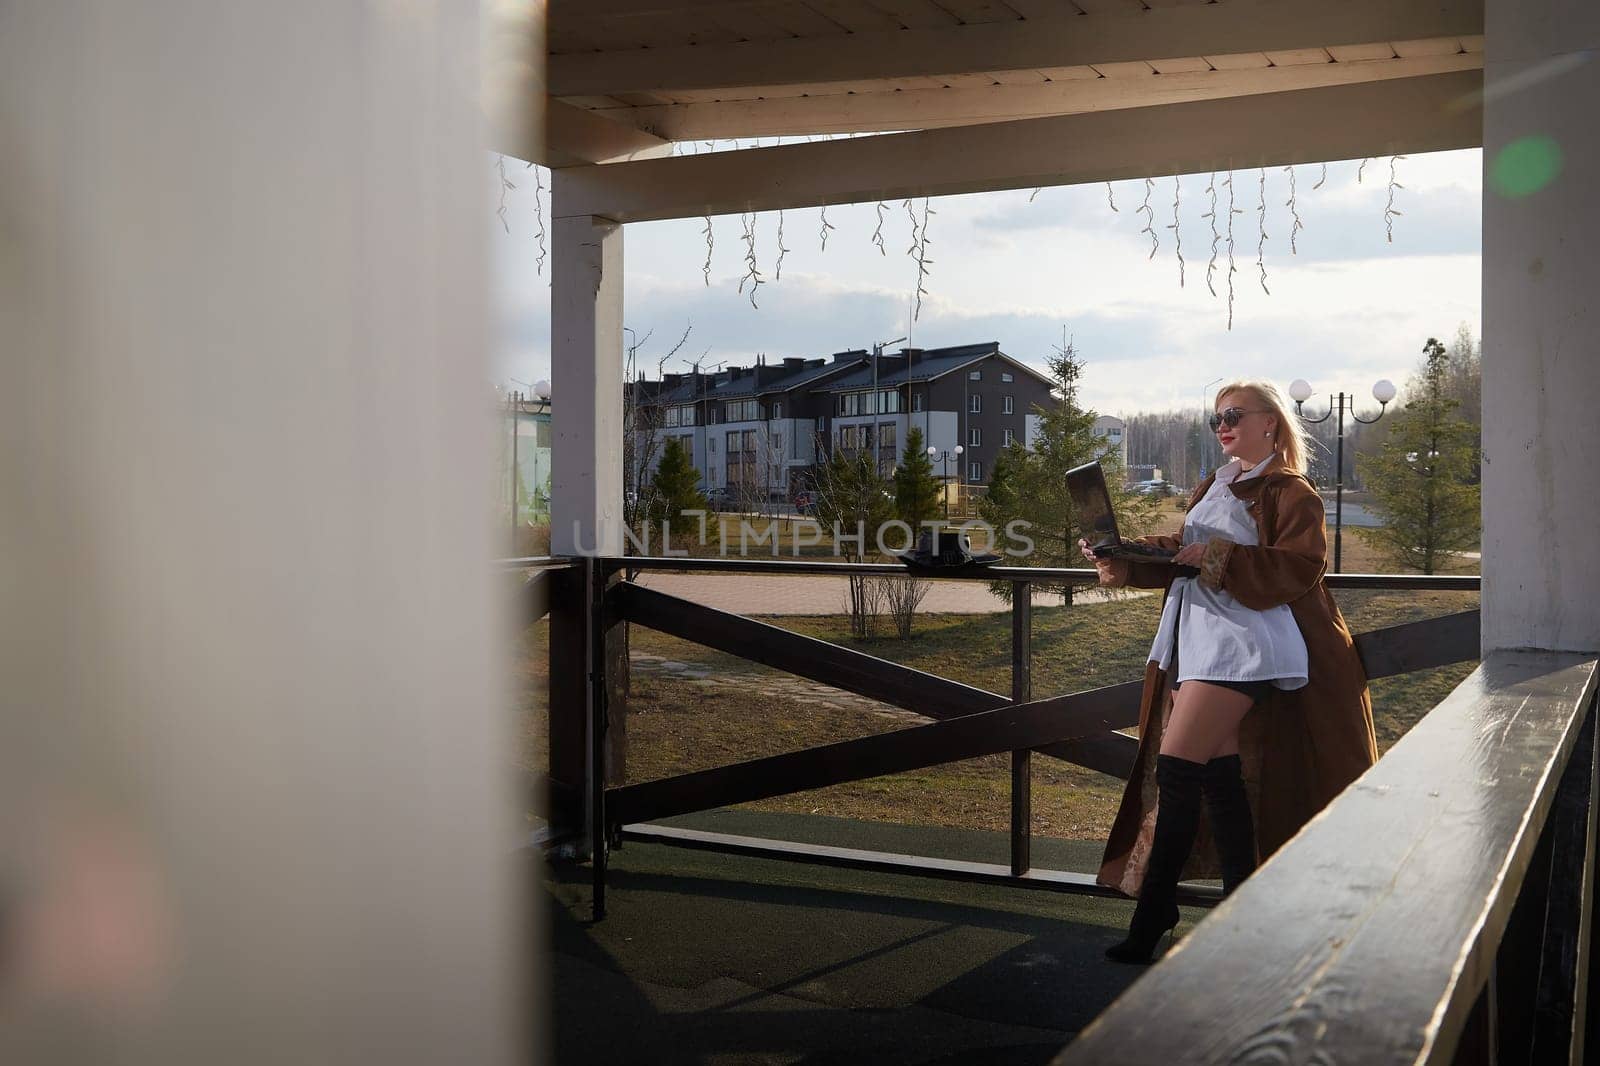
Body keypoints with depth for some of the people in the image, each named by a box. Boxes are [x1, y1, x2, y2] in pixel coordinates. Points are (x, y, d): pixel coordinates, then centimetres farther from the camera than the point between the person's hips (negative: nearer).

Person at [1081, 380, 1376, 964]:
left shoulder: (1290, 493, -3)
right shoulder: (1215, 487, 21)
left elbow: (1300, 567, -15)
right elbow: (1179, 547, 14)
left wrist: (1221, 559, -21)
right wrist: (1123, 562, -3)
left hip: (1239, 644, -8)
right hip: (1196, 641, 8)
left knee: (1176, 768, -13)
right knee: (1219, 775, 8)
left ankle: (1151, 919, -8)